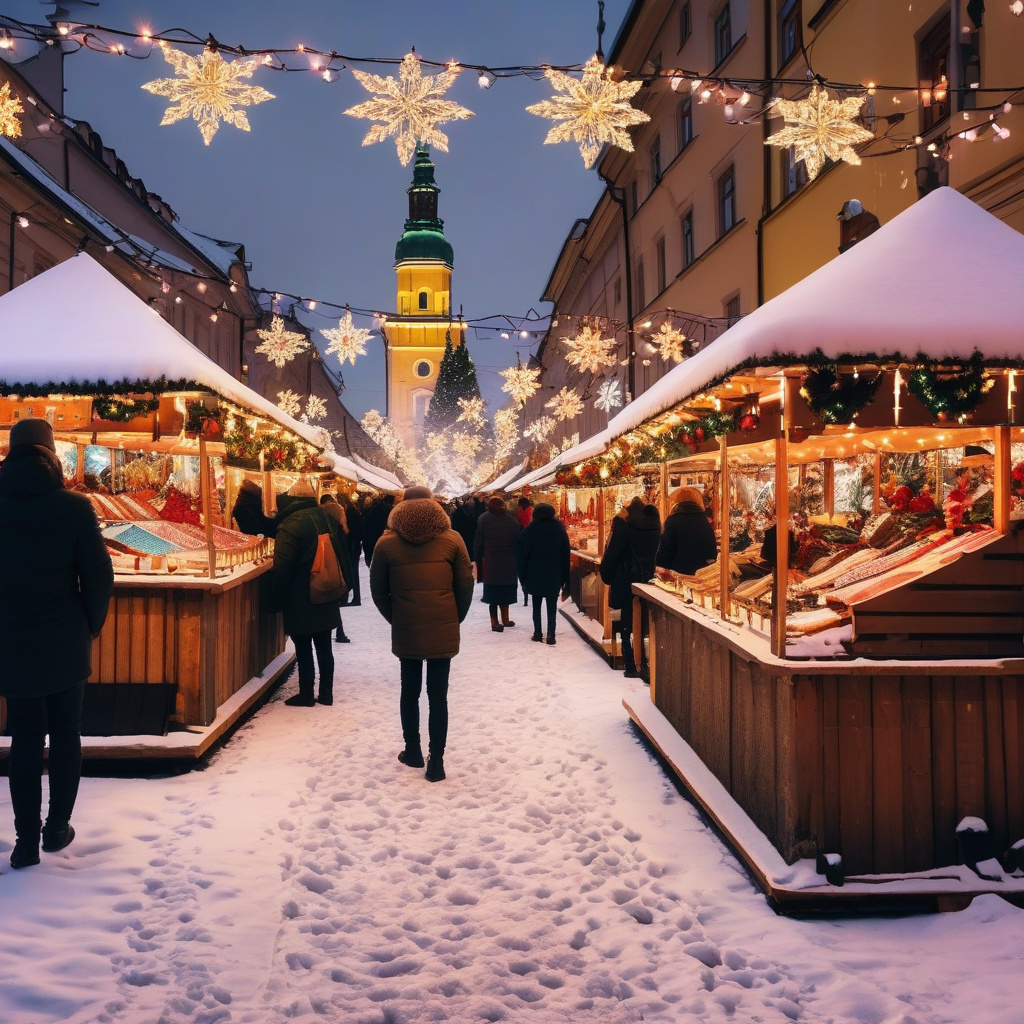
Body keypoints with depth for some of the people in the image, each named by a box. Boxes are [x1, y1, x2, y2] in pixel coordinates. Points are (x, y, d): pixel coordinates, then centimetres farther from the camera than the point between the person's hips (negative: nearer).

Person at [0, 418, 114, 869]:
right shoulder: (74, 506, -10)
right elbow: (99, 575, -8)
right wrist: (90, 625, 7)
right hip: (67, 643, -1)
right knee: (65, 733, 13)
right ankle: (57, 828, 22)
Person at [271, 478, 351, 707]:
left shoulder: (291, 525, -17)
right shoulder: (328, 520, 5)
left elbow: (282, 567, -19)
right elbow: (343, 557, 12)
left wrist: (278, 598, -7)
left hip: (300, 602, -6)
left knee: (303, 649, 3)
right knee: (324, 647, 12)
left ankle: (306, 695, 11)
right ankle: (326, 693, 19)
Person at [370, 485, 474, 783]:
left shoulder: (387, 543, -1)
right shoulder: (452, 539, -1)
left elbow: (378, 590, 3)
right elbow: (465, 585, -1)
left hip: (406, 631, 0)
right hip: (444, 630, 0)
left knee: (410, 691, 16)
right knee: (438, 694, 5)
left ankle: (413, 751, 26)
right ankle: (436, 760, 6)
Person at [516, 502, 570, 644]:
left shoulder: (530, 530, -6)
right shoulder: (560, 530, 2)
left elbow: (522, 555, -6)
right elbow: (566, 556, 4)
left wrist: (523, 577, 1)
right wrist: (564, 578, 8)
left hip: (535, 575, -1)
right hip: (554, 576, 1)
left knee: (536, 605, 11)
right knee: (552, 606, 4)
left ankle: (538, 633, 10)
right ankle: (551, 635, -3)